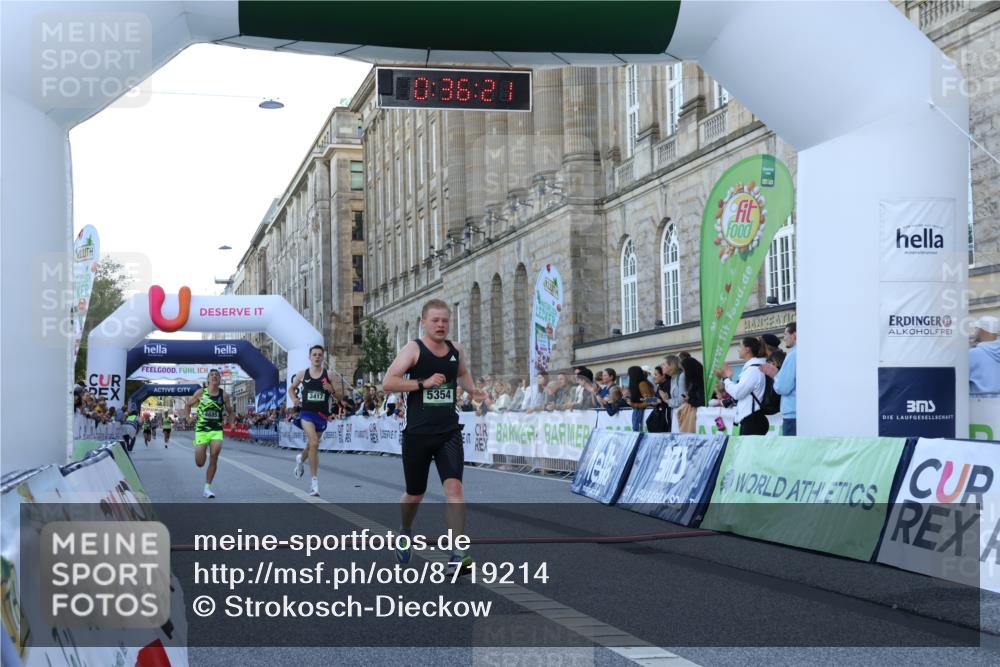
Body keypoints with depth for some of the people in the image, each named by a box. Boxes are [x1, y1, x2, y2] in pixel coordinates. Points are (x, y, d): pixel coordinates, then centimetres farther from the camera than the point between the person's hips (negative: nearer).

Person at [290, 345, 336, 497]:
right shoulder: (302, 374, 2)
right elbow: (291, 388, 18)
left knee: (311, 444, 17)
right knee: (314, 443, -21)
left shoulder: (329, 375, 0)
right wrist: (294, 399, -2)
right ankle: (314, 481, -16)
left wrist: (331, 389, -16)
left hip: (322, 414, 2)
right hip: (307, 412, -2)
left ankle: (301, 459, 54)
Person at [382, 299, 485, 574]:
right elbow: (388, 382, -16)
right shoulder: (413, 349, -7)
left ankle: (457, 555, -18)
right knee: (415, 493, 13)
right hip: (418, 434, -2)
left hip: (449, 433, 2)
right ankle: (405, 532, 45)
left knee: (454, 486, -17)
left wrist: (472, 389, 10)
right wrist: (423, 383, -23)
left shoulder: (455, 350, 8)